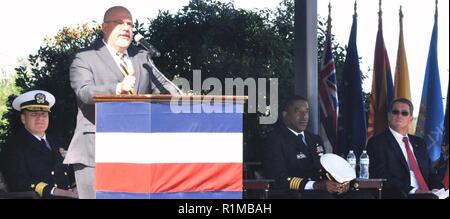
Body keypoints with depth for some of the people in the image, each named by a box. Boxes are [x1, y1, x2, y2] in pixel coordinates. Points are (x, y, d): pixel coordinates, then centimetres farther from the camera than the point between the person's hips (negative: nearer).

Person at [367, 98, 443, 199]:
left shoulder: (419, 143, 23)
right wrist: (413, 190, -19)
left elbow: (431, 174, 20)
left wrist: (437, 190, -3)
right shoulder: (377, 143, 2)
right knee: (432, 197, -32)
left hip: (427, 194, 6)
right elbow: (382, 178, -10)